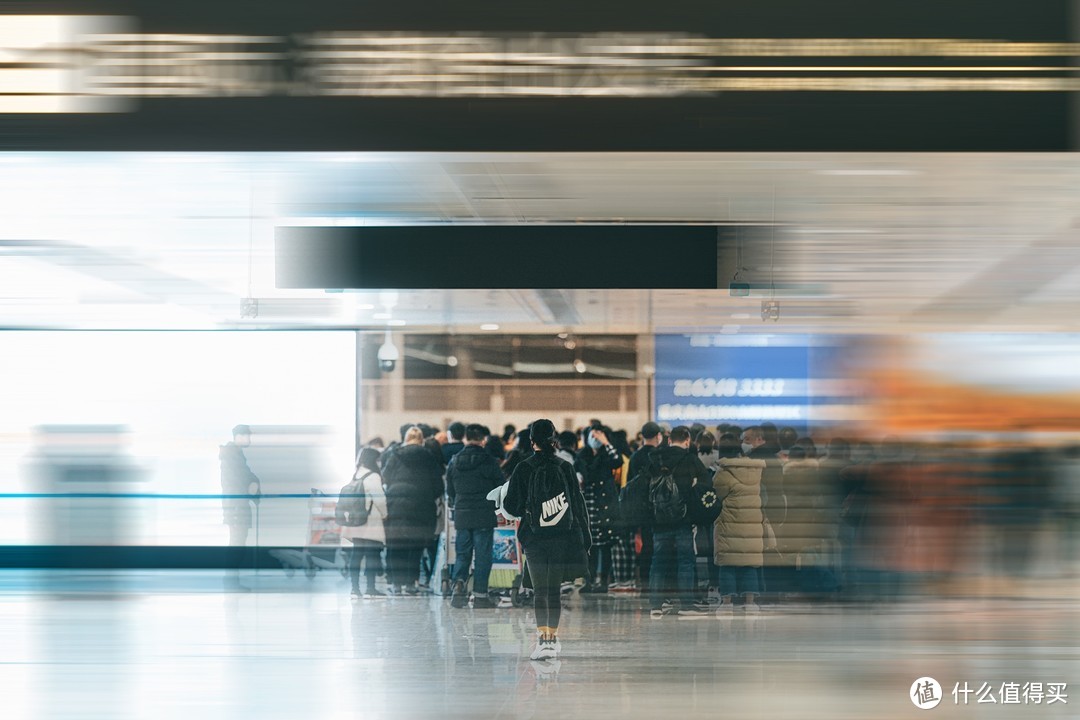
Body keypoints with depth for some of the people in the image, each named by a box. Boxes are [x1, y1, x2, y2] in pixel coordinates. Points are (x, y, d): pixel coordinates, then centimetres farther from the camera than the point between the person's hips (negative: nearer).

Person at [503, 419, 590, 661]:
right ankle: (553, 638, 17)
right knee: (554, 590, 13)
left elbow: (512, 506, -5)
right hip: (563, 539, 2)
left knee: (540, 591, -2)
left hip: (535, 539, -2)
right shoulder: (565, 468, 0)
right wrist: (585, 536, 11)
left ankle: (543, 638, -18)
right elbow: (578, 503, 3)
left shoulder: (523, 469, -6)